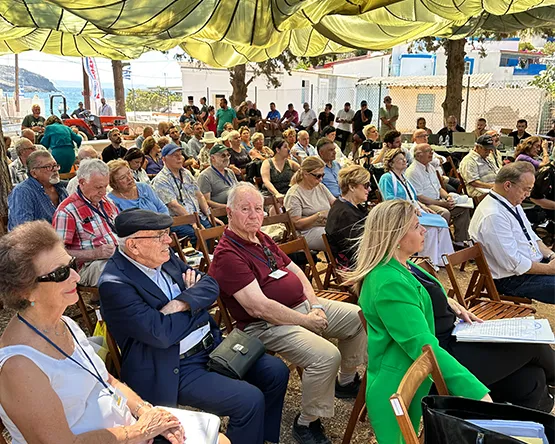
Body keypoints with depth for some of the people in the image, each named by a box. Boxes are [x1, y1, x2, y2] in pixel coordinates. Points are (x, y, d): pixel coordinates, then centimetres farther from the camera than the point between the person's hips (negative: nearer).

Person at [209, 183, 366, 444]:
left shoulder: (263, 240, 12)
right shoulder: (227, 255, -18)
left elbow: (295, 270, 19)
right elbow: (259, 307, -24)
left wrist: (315, 305, 2)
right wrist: (307, 320, -16)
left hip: (304, 305, 10)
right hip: (269, 324, -10)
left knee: (358, 317, 9)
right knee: (326, 356, -29)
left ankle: (346, 382, 29)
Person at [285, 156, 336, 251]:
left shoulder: (320, 187, 16)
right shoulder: (293, 195, -7)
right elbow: (296, 224, -12)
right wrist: (319, 215, -20)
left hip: (329, 226, 7)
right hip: (308, 232, -7)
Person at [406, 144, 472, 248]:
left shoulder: (431, 168, 16)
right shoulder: (413, 171, -14)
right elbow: (419, 197, -20)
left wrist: (447, 196, 0)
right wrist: (442, 203, -18)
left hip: (438, 201, 9)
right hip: (424, 205, -9)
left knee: (463, 208, -3)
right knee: (444, 212, -33)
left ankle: (459, 241, 0)